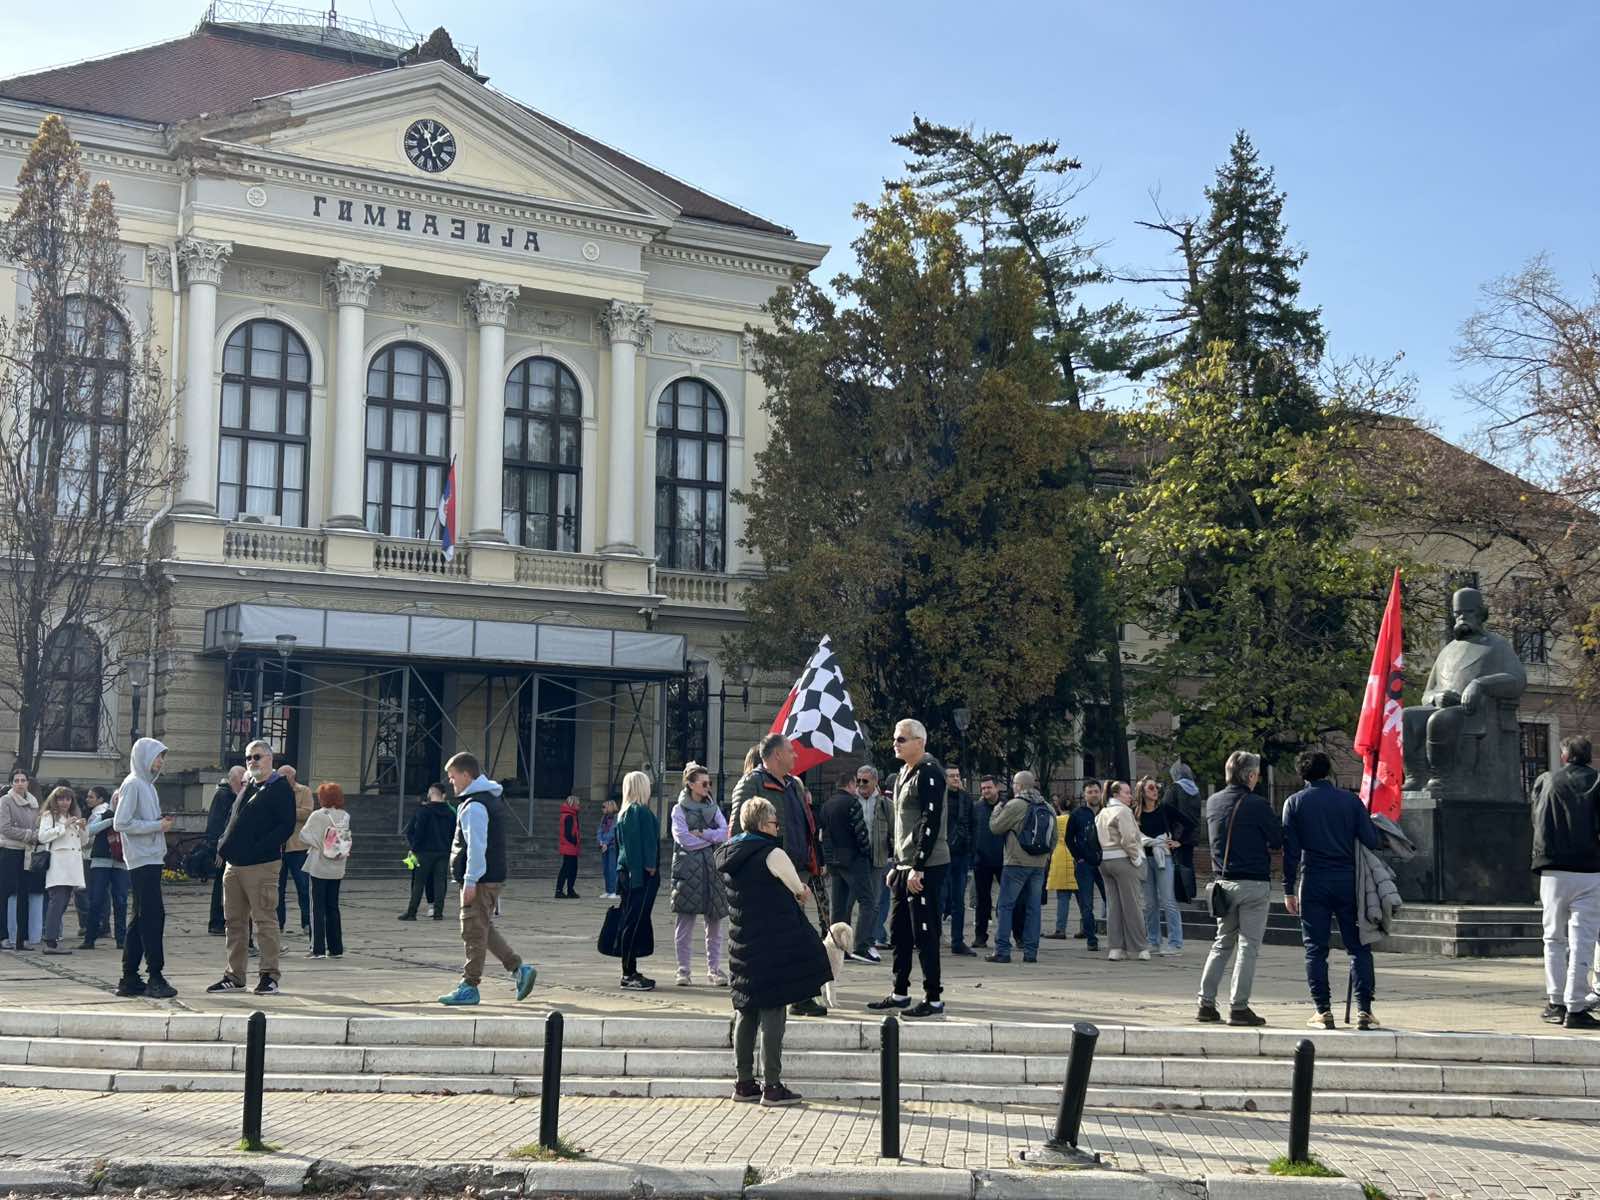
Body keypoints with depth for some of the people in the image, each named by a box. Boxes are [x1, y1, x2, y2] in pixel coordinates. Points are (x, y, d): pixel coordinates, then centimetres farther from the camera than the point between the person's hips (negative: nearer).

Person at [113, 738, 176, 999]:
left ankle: (130, 979, 13)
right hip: (142, 860, -10)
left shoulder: (147, 785, 18)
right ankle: (155, 978, -10)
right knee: (153, 916, -10)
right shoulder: (133, 784, -9)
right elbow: (121, 823, -15)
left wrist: (162, 822, 4)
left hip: (151, 859, 10)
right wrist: (157, 825, -13)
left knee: (141, 918, 10)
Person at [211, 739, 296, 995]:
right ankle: (234, 975, 19)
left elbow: (286, 826, -13)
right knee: (234, 921, 11)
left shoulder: (280, 788, -5)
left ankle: (270, 975, 1)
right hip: (234, 865, 8)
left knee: (265, 920, -5)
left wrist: (258, 848, -19)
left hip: (261, 866, -8)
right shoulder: (248, 787, 19)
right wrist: (224, 844, 9)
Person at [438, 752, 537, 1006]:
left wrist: (470, 881, -19)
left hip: (480, 880, -10)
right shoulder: (492, 799, 16)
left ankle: (469, 987, 1)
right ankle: (519, 969, 13)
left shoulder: (474, 806, -16)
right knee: (484, 929, 16)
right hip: (494, 877, 10)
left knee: (474, 932, -4)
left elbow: (476, 847, -21)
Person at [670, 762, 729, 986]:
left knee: (714, 920, 2)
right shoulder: (679, 809, 4)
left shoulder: (713, 807, 16)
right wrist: (712, 839, -2)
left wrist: (702, 833, -7)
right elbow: (683, 838, -9)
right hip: (688, 866, -4)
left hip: (712, 867, 4)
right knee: (685, 920, -5)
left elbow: (725, 833, 3)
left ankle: (714, 969, 7)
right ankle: (683, 970, 2)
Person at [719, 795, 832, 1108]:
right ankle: (771, 1087, -2)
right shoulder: (773, 855, -14)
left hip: (743, 942, 7)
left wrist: (793, 896, 21)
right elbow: (798, 890, -1)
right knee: (772, 1012, -3)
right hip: (775, 943, -7)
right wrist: (802, 892, 23)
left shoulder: (729, 856, 8)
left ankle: (744, 1082, 19)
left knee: (746, 1011, 14)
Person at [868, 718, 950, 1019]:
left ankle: (934, 999, 1)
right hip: (905, 866, 10)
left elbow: (931, 822, -19)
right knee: (898, 930, 13)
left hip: (926, 867, -10)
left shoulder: (929, 773, -13)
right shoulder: (904, 774, 16)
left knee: (925, 933, -5)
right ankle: (900, 993, 22)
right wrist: (897, 864, 19)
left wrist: (918, 868, -21)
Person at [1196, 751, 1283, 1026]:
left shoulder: (1213, 802, 5)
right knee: (1248, 945, 0)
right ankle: (1238, 1007, -1)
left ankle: (1206, 1003, 11)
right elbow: (1278, 841, -6)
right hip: (1254, 884, -6)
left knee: (1222, 943, 15)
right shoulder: (1257, 805, -13)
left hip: (1223, 882, 6)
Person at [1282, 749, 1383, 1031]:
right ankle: (1364, 1010, 0)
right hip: (1348, 880, 1)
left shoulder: (1294, 803, 2)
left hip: (1313, 882, 0)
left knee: (1315, 949, 5)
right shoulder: (1350, 800, 2)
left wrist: (1289, 890, 3)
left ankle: (1323, 1012, 2)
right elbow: (1372, 841, -2)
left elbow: (1290, 850, -1)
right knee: (1359, 947, 6)